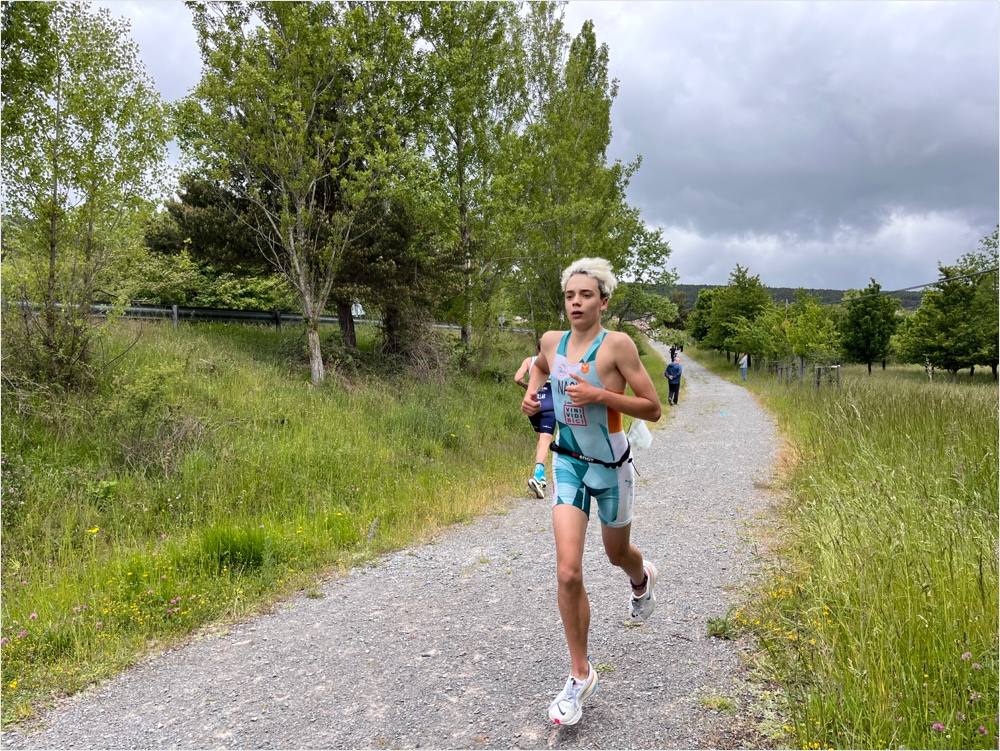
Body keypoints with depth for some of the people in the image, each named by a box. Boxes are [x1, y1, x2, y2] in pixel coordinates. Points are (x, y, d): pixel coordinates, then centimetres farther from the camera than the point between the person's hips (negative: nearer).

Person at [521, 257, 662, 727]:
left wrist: (600, 395, -27)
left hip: (611, 468, -3)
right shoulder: (551, 341, -2)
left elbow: (652, 409, -16)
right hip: (568, 465, 3)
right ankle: (580, 676, 11)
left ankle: (642, 579, 62)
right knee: (568, 573, -7)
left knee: (617, 555, 21)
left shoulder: (617, 345, -17)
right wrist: (532, 393, 3)